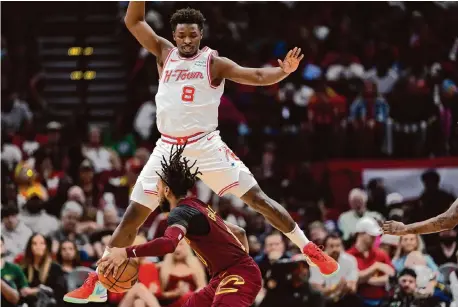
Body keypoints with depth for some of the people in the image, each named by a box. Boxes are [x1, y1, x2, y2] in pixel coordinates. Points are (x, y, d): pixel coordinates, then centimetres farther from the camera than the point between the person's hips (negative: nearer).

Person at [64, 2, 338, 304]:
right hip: (168, 148, 2)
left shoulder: (214, 62, -3)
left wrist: (283, 71, -31)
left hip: (206, 146, -2)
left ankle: (309, 248, 4)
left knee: (257, 198, -6)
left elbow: (257, 76, -11)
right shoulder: (164, 53, 6)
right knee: (133, 216, 1)